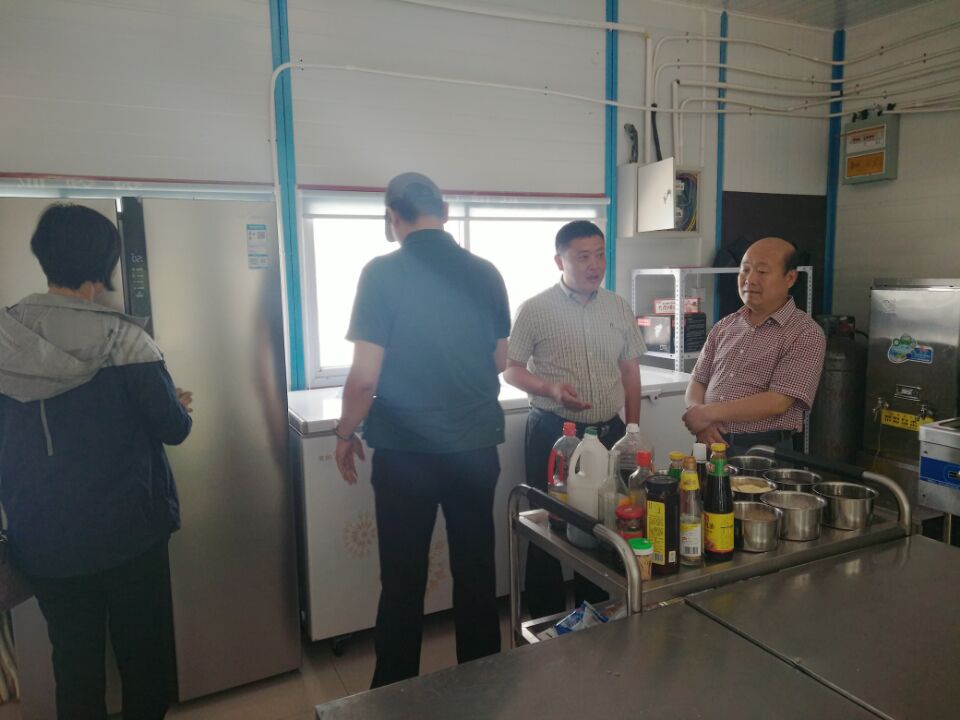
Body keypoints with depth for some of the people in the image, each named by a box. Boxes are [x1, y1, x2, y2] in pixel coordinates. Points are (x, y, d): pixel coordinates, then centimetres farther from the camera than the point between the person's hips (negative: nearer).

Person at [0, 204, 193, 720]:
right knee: (142, 650, 15)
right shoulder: (121, 339, -17)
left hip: (42, 538, 4)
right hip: (128, 532, -4)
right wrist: (179, 405, 9)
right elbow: (172, 429, -13)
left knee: (74, 657, 19)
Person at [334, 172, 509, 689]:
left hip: (405, 453, -3)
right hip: (477, 447, 3)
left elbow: (365, 377, -14)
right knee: (476, 573, 16)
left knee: (403, 581, 12)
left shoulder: (382, 273, -12)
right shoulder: (486, 273, -1)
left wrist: (345, 434, 3)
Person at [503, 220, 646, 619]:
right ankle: (546, 621, 24)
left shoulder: (619, 307, 5)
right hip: (552, 433, -4)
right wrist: (550, 389, -20)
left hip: (609, 432, 4)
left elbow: (630, 372, 11)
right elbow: (511, 369, -2)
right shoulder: (535, 309, -7)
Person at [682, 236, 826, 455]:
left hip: (764, 452, -4)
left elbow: (778, 401, -13)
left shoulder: (806, 334, -4)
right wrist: (698, 418, -7)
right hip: (711, 444, 4)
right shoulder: (724, 326, 13)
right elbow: (697, 382, 13)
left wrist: (708, 413, -12)